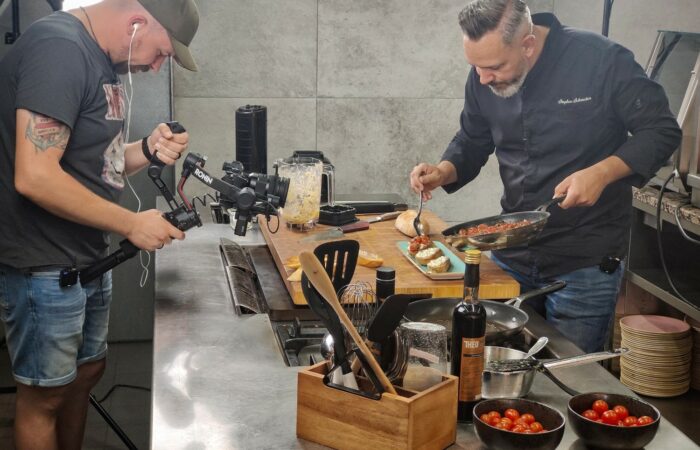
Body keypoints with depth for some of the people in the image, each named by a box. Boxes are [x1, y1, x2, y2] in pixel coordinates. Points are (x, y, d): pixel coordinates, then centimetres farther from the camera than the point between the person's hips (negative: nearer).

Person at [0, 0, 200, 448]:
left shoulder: (103, 58, 8)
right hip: (44, 270, -9)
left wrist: (147, 150, -5)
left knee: (87, 371, 21)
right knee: (45, 394, 6)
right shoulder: (58, 48, -22)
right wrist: (132, 225, -21)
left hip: (89, 259, 9)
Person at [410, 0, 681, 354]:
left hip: (585, 265, -4)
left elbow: (662, 131, -10)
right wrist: (443, 172, -7)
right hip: (511, 258, 5)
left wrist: (602, 173, -25)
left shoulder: (602, 61, -17)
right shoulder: (482, 80, -2)